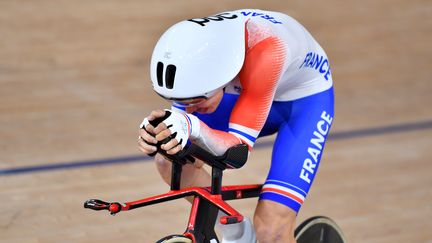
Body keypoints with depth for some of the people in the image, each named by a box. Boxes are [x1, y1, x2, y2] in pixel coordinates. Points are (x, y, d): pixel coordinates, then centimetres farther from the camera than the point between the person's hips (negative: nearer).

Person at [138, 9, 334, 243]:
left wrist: (193, 127, -56)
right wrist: (156, 131, -41)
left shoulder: (265, 50, -42)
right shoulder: (193, 51, -26)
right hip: (246, 90, 5)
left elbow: (238, 149, -38)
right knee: (171, 161, -14)